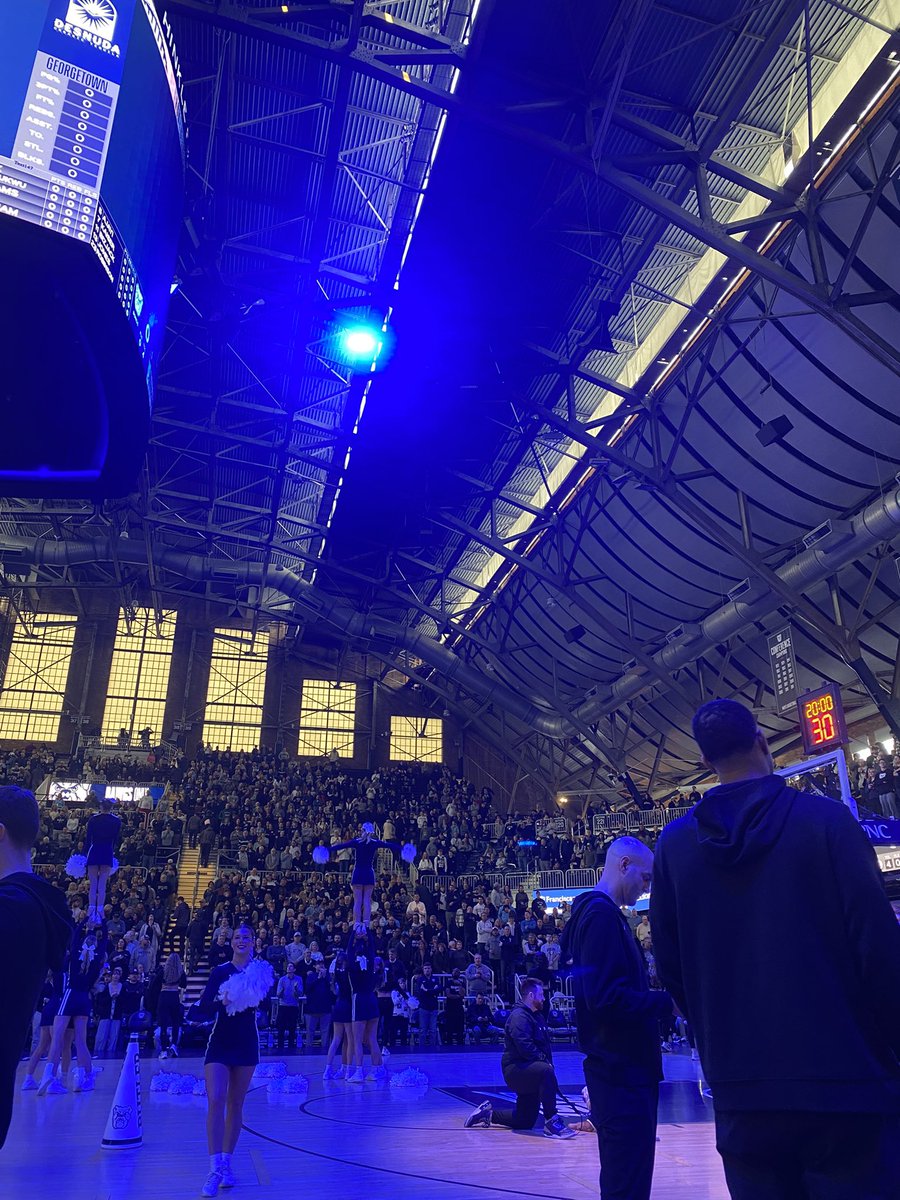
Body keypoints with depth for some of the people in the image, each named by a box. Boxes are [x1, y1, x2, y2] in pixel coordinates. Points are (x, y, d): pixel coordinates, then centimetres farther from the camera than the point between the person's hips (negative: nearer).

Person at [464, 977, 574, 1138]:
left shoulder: (537, 1016, 16)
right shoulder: (519, 1016, -15)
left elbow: (545, 1045, 19)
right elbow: (524, 1046, -26)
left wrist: (548, 1062, 3)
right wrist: (543, 1059, -21)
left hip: (530, 1069, 10)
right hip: (516, 1068, -10)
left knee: (525, 1122, 12)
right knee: (546, 1071, -37)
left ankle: (489, 1112, 28)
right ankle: (551, 1121, -29)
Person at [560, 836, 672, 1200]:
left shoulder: (596, 912, 14)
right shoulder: (602, 915, -18)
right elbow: (606, 998, -26)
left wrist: (656, 1001, 8)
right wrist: (667, 1002, -17)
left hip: (622, 1070, 10)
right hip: (624, 1072, -10)